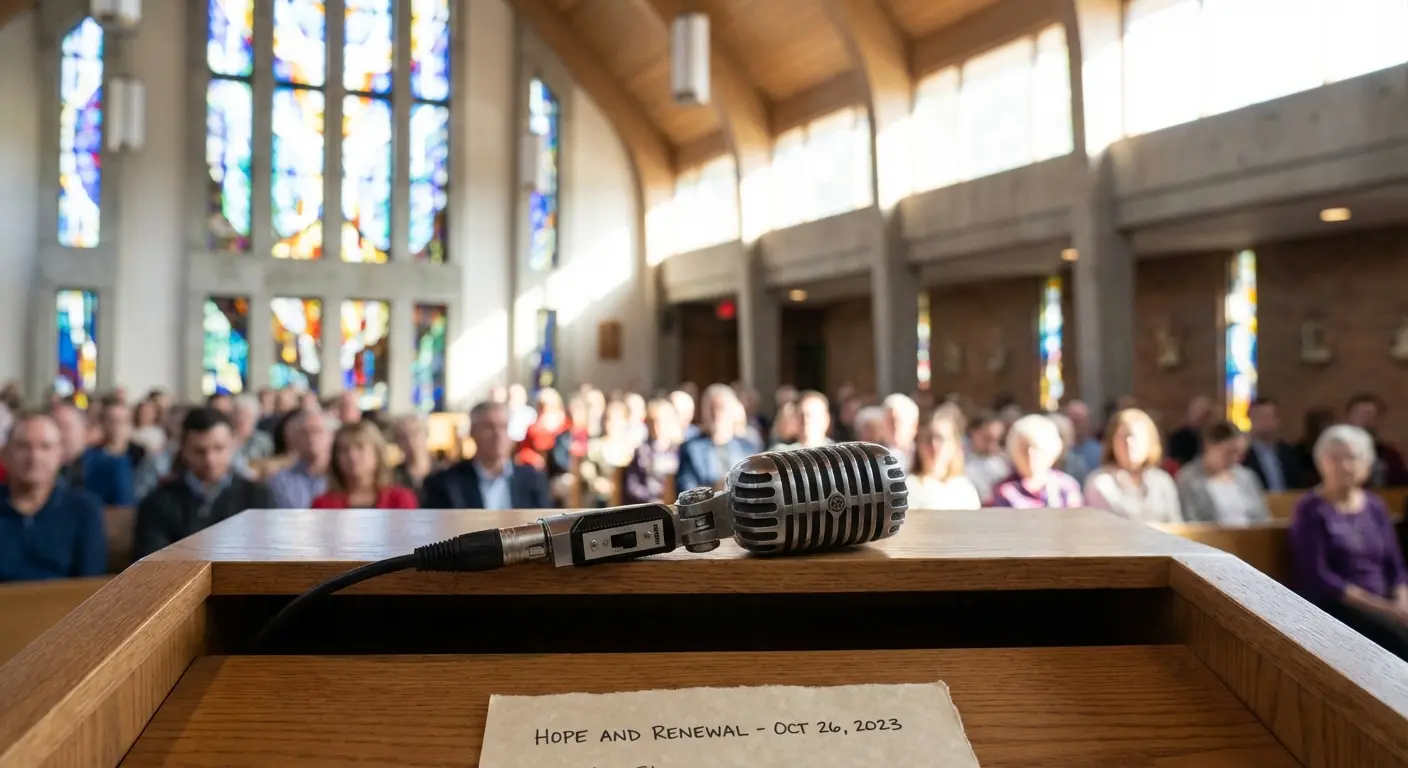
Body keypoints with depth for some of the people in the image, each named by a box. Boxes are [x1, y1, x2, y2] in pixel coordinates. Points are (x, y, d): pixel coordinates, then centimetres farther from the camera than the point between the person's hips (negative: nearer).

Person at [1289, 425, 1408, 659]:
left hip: (1383, 607, 5)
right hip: (1333, 607, -5)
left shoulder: (1376, 507, 13)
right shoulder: (1311, 510, -4)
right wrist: (1379, 606, -16)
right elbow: (1316, 575, -11)